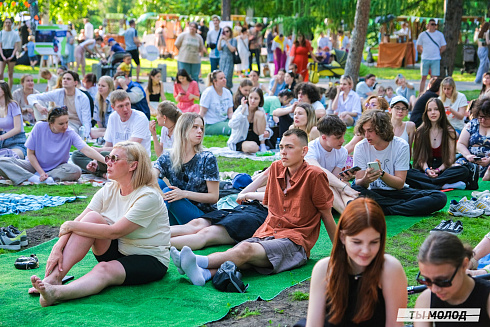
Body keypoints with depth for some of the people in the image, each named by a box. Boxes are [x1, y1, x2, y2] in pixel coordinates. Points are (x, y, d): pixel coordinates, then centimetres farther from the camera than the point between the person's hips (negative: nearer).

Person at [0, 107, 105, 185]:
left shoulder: (70, 134, -15)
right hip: (35, 165, 0)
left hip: (57, 168, 0)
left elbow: (86, 150, -26)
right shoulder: (39, 127, -15)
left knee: (76, 171, -33)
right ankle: (34, 178, -38)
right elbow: (30, 154, -8)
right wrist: (41, 172, -19)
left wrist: (105, 161, -41)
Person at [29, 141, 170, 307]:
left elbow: (114, 231, -27)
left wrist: (71, 226, -20)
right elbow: (78, 221, -7)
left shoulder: (149, 197, -21)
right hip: (117, 252, 6)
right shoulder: (108, 190, 1)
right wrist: (58, 248, -24)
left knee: (104, 269, -36)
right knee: (92, 217, -19)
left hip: (150, 260, -6)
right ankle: (53, 278, -28)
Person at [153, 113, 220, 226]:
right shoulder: (167, 158, 5)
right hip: (176, 220, 3)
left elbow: (214, 197, -6)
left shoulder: (207, 159, -4)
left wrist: (184, 193, -21)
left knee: (168, 191, -26)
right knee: (159, 183, -18)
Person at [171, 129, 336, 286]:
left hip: (294, 241, -5)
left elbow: (327, 215, 2)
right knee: (235, 252, -29)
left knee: (245, 249, -34)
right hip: (266, 235, 6)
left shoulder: (314, 175, -5)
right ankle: (204, 273, -57)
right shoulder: (276, 168, 13)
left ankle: (198, 261, -52)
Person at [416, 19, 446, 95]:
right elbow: (418, 48, 10)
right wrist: (425, 53, 4)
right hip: (425, 59, 0)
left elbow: (443, 47, 10)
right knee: (423, 77, 4)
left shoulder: (440, 34, 5)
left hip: (436, 60, 0)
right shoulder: (423, 34, 4)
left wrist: (438, 53, 4)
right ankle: (420, 94, 9)